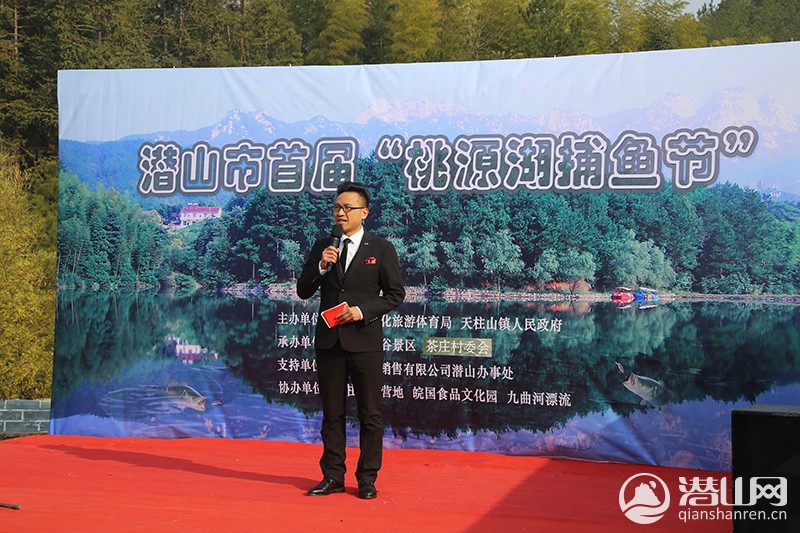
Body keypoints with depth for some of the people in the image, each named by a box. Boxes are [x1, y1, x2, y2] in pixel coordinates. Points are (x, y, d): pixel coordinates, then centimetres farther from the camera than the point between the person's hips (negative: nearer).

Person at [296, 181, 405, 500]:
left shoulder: (381, 249, 1)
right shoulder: (322, 247, 10)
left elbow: (396, 293, 0)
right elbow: (303, 291, 7)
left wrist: (363, 311, -13)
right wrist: (320, 266, -10)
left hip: (364, 340, -3)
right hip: (329, 340, 3)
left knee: (370, 414, 2)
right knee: (332, 414, 9)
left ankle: (367, 479, 12)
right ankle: (332, 477, 17)